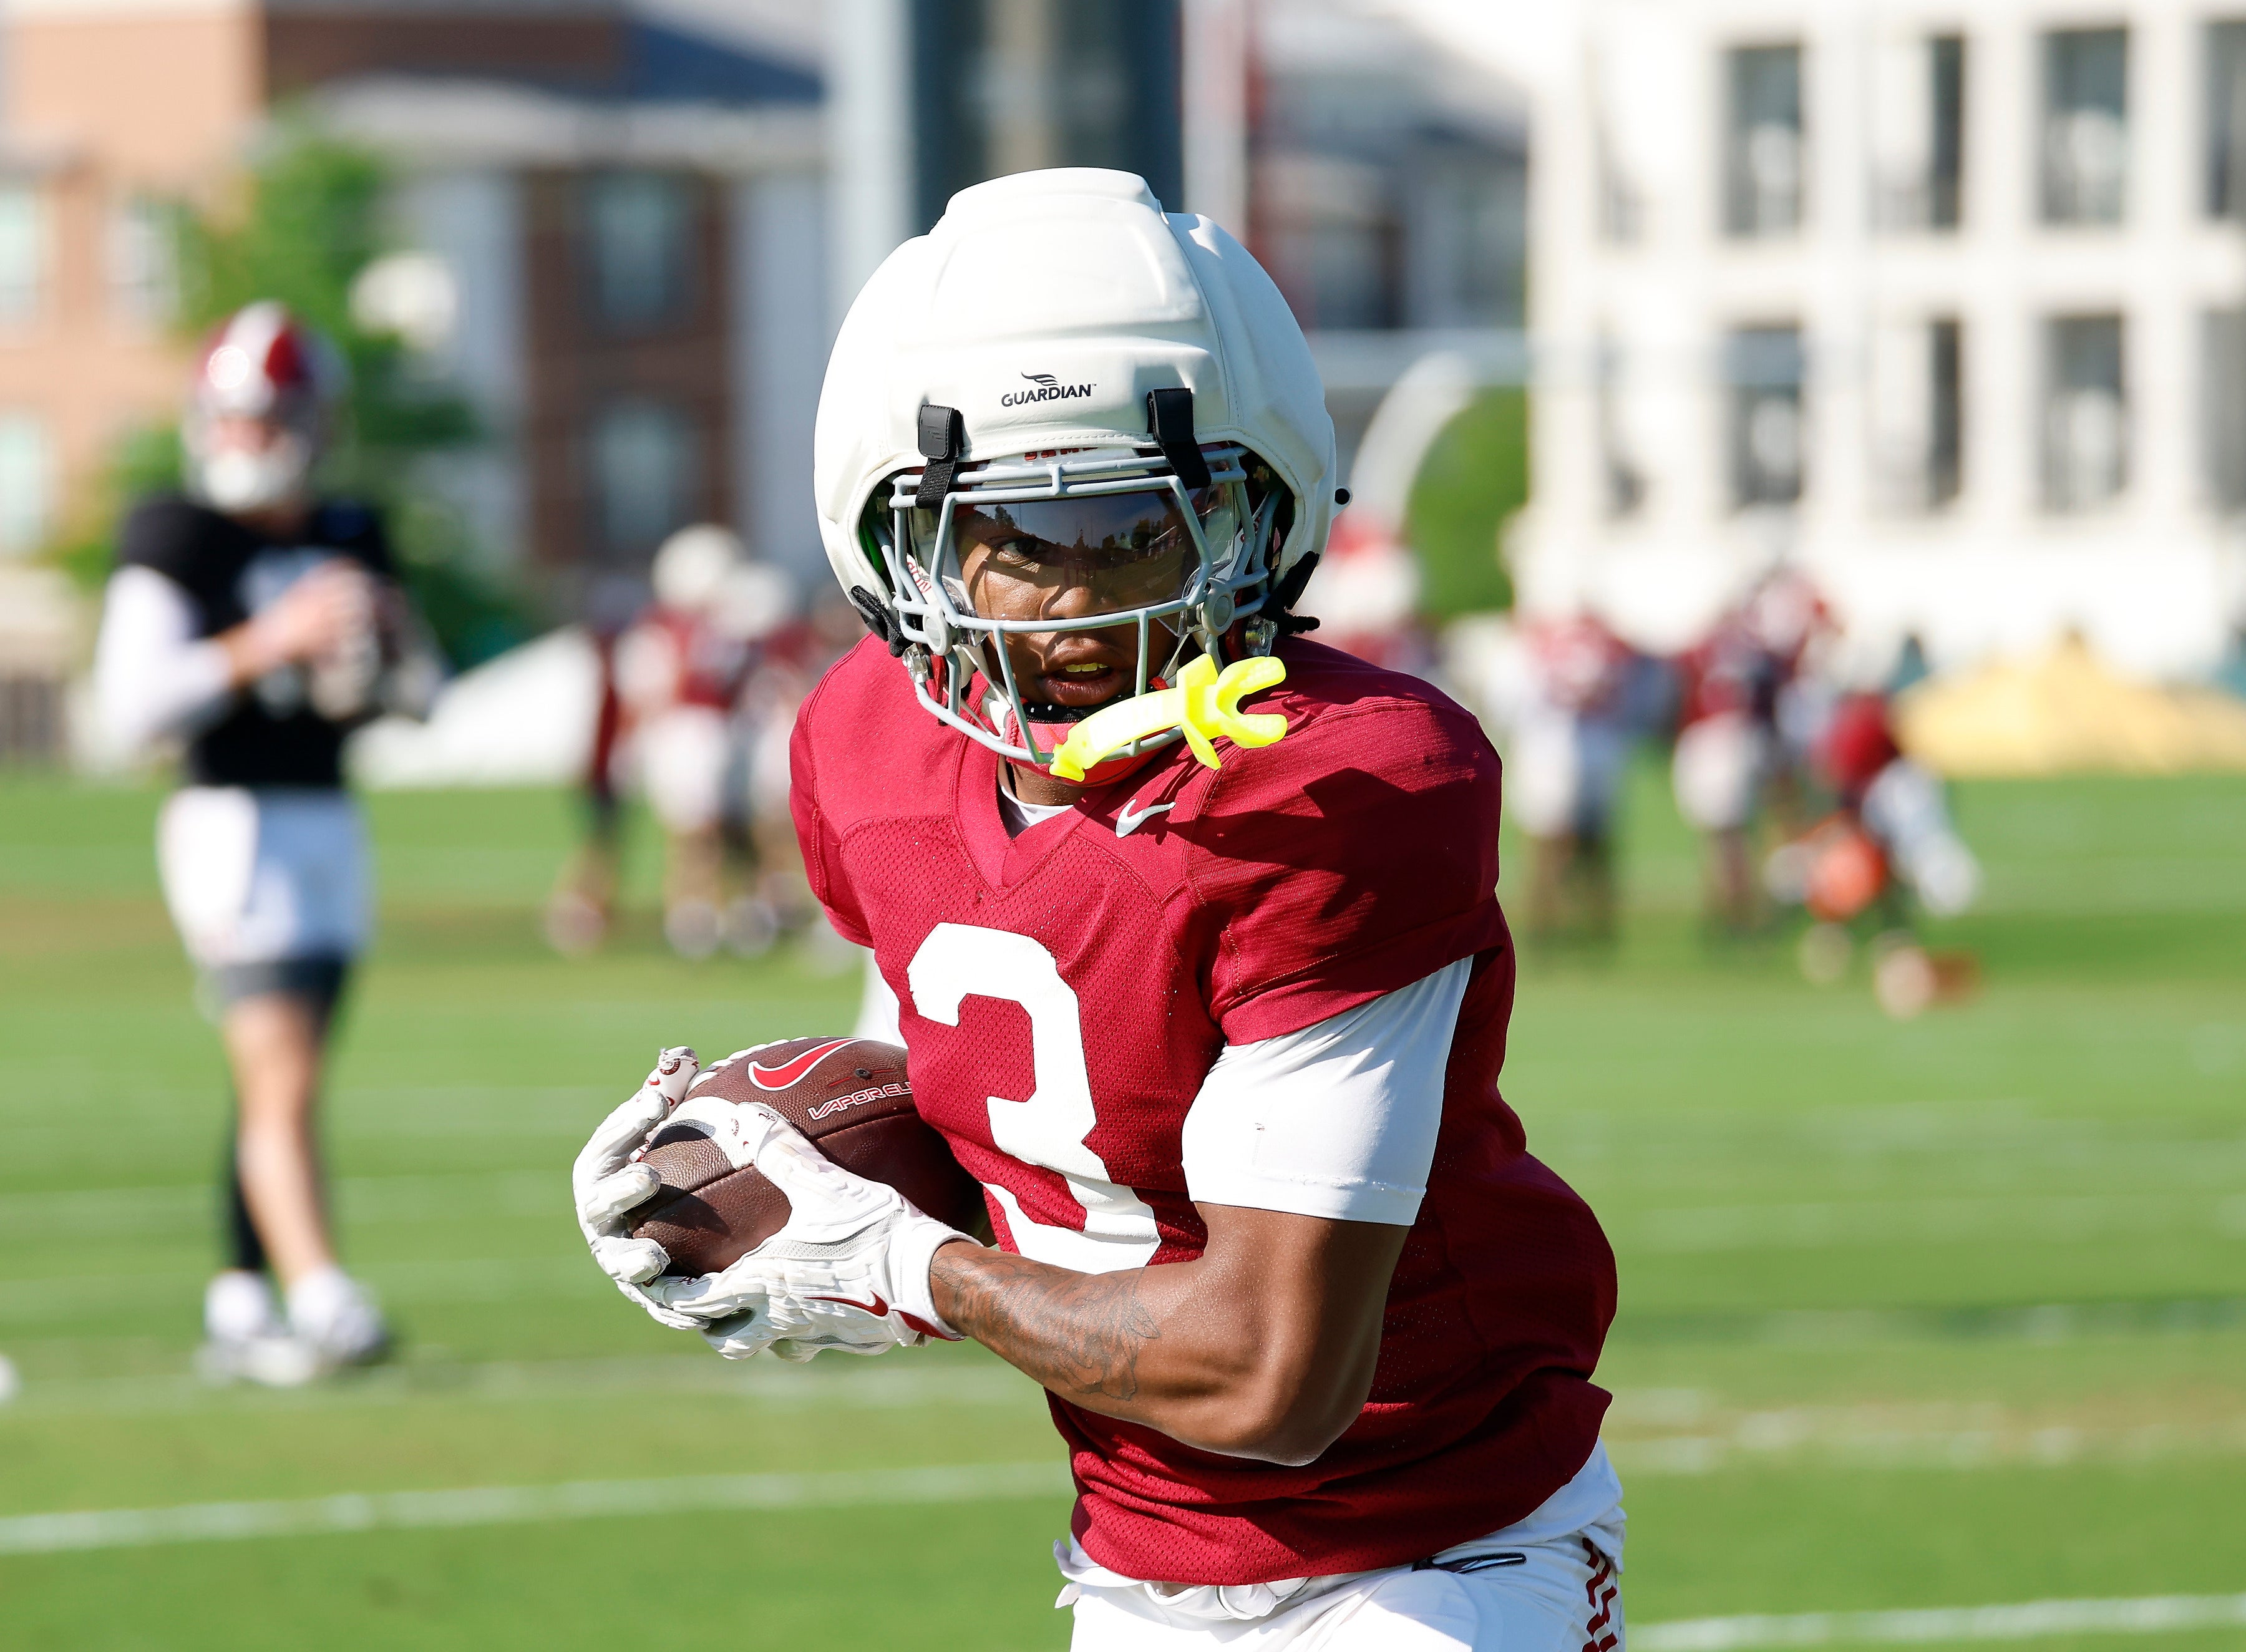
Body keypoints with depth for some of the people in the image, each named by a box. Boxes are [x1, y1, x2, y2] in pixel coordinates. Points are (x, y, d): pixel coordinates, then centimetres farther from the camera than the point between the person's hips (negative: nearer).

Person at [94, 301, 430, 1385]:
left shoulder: (349, 541, 11)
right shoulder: (179, 542, -8)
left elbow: (410, 700, 19)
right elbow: (133, 708, -15)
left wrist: (391, 642, -4)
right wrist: (267, 643, -22)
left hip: (330, 827, 7)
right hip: (233, 823, -7)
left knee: (275, 1085, 10)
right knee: (283, 1082, -16)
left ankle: (237, 1311, 18)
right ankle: (322, 1304, -23)